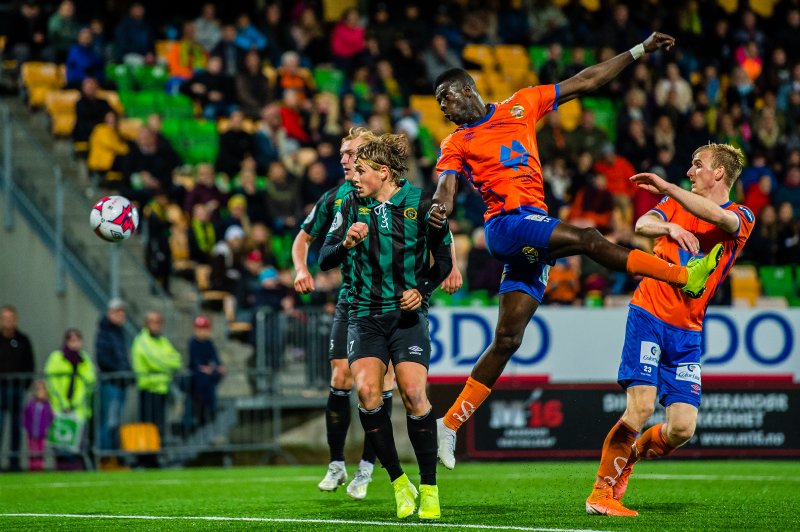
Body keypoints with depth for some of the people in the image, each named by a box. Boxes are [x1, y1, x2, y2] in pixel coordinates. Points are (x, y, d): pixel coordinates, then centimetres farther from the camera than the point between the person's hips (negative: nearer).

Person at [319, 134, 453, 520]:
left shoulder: (421, 205, -2)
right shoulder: (352, 205, 5)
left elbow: (443, 260, 6)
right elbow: (324, 259, 3)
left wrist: (422, 289, -10)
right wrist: (346, 244, -16)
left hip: (407, 313, -2)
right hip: (365, 314, 2)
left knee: (413, 393, -18)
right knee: (366, 390, -19)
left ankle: (429, 488, -3)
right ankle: (398, 482, -4)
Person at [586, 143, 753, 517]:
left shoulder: (742, 218, 4)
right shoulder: (678, 203, 10)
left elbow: (719, 217, -20)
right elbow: (642, 224, -8)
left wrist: (667, 188, -29)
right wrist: (669, 226, -30)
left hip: (688, 331, 2)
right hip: (649, 314, -2)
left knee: (683, 428, -7)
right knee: (641, 406, -17)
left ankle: (627, 457, 23)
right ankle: (601, 493, -4)